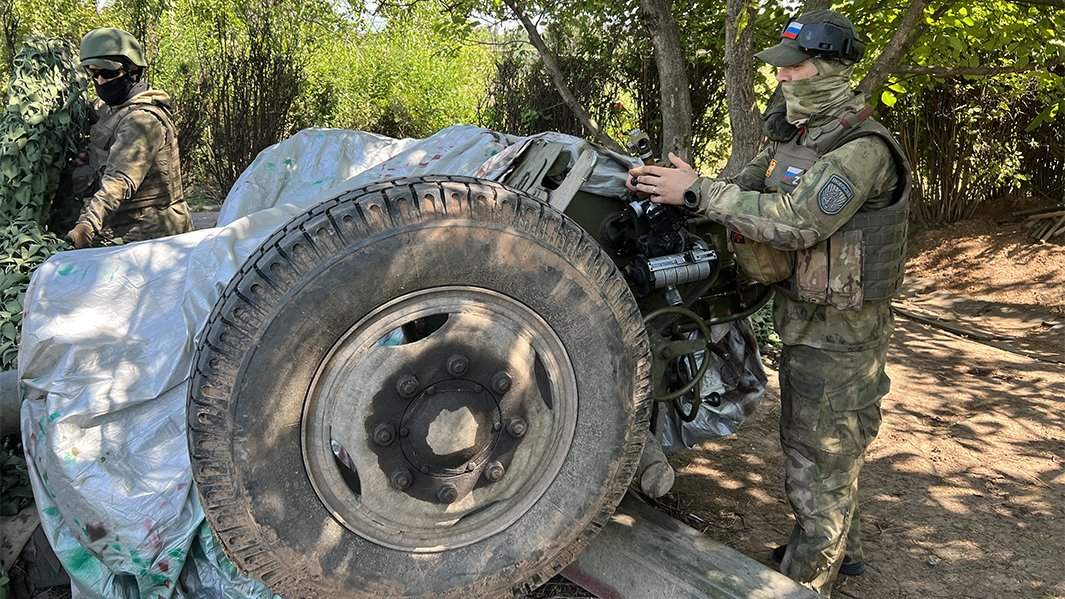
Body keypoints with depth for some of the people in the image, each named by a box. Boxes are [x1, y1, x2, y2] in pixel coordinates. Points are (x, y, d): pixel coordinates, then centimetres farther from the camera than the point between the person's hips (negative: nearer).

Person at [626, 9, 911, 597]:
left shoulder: (861, 149, -22)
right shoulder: (794, 138, 8)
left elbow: (792, 220, -31)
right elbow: (742, 186, 6)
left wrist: (696, 192, -27)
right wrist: (659, 181, -10)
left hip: (837, 336, -9)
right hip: (802, 323, 9)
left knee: (818, 465, 2)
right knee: (808, 443, 23)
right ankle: (841, 546, 43)